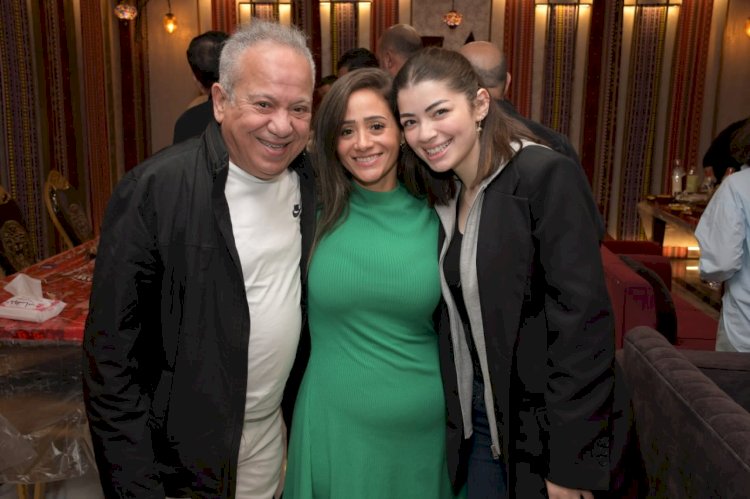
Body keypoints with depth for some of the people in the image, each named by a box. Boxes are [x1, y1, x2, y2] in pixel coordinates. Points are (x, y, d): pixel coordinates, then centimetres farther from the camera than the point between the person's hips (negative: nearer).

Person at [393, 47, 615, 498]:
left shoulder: (548, 176, -19)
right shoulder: (446, 195, 4)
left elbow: (582, 324, -22)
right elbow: (455, 317, 8)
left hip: (540, 425, -6)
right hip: (476, 418, 6)